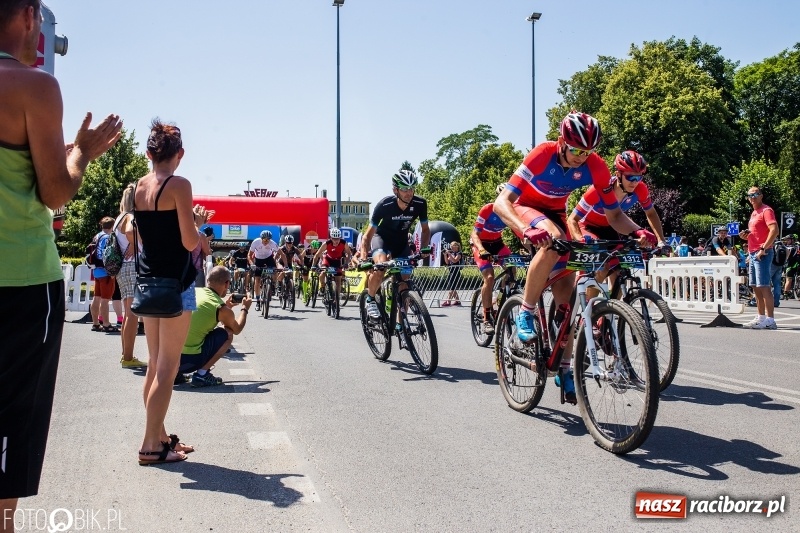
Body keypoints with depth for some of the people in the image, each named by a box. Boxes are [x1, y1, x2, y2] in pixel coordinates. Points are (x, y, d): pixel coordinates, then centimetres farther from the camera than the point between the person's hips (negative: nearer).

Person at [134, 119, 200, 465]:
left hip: (148, 281, 7)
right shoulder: (179, 185, -12)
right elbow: (190, 242, -16)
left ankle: (159, 436, 24)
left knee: (155, 365, 14)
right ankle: (150, 446, 5)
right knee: (168, 368, 0)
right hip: (175, 283, -7)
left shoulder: (137, 187, 8)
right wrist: (197, 223, 4)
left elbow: (140, 236, 14)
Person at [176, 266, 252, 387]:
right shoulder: (222, 309, -7)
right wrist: (245, 309, 30)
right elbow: (237, 330, 15)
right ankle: (202, 375, 4)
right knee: (227, 334, 10)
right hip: (189, 360, -6)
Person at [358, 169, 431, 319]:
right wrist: (364, 259, -36)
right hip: (382, 237, -3)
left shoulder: (420, 204, -22)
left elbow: (425, 229, -5)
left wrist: (424, 248, -24)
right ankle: (370, 299, -8)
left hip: (402, 241, 3)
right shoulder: (384, 205, -30)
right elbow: (369, 234, -23)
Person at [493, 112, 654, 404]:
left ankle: (565, 368, 8)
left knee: (565, 291, -5)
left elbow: (614, 215, -12)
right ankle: (525, 314, -22)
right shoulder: (542, 155, -31)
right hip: (524, 208, -4)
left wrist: (637, 231, -34)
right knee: (553, 241, -39)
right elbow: (501, 202, -38)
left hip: (555, 213, 4)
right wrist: (526, 230, -57)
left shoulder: (596, 167, -21)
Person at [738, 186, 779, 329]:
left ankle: (770, 320, -10)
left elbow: (774, 230, -21)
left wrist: (764, 249, -22)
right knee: (756, 287, 11)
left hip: (762, 254, -10)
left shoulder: (766, 210, -9)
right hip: (753, 253, 10)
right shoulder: (754, 213, 19)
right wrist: (746, 235, 8)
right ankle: (761, 318, 17)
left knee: (764, 287, -11)